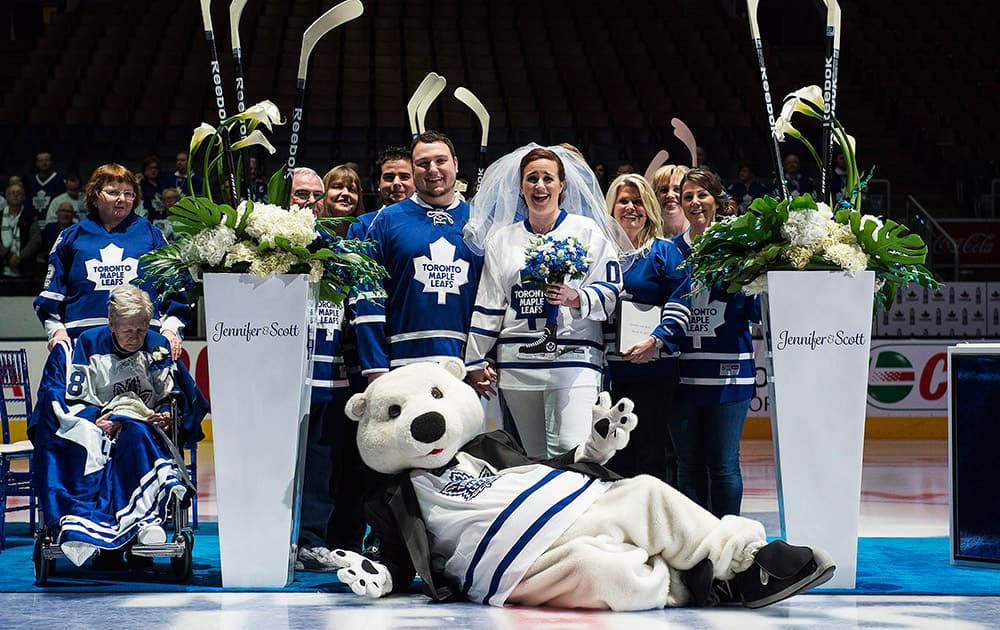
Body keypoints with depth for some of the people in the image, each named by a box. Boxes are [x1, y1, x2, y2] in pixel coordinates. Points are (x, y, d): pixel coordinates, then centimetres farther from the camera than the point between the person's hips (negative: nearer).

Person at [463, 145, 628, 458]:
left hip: (574, 357, -3)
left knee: (572, 453, -18)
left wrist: (576, 299, -18)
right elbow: (488, 306, 16)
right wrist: (476, 363, 13)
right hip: (517, 363, 3)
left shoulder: (587, 230, 6)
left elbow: (611, 289, 2)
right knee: (533, 459, 4)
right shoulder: (501, 239, 16)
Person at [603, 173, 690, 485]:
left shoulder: (664, 252, 3)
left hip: (653, 368, -4)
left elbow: (680, 304, -7)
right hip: (610, 370, 4)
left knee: (653, 452, -4)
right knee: (616, 455, 6)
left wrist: (656, 340, -19)